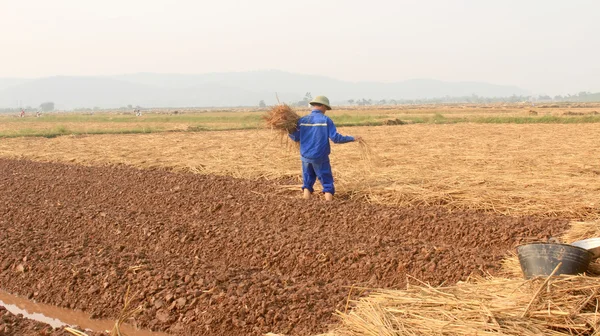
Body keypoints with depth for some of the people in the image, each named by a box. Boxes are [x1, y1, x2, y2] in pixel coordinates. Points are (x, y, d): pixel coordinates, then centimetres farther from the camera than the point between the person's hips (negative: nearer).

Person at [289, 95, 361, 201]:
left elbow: (296, 138, 4)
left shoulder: (302, 120, 2)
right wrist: (352, 139, -3)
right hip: (320, 158, -3)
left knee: (307, 184, 14)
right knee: (327, 184, 6)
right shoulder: (326, 120, -7)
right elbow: (335, 138, -12)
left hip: (306, 157, 4)